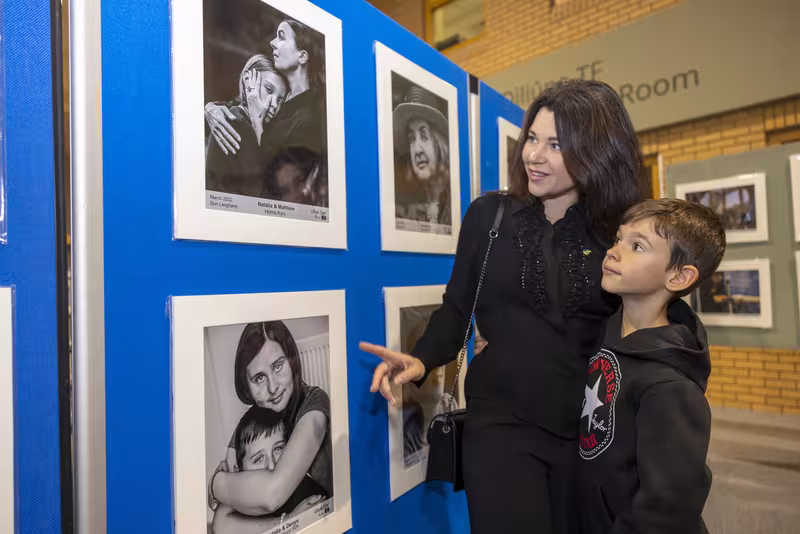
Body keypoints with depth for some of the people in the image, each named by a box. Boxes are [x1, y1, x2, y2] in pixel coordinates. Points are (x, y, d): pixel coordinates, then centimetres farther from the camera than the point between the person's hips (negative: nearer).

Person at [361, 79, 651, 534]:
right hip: (501, 421, -1)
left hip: (590, 429, 2)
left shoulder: (621, 236, -1)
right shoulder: (489, 215, -2)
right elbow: (458, 308, 2)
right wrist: (422, 360, -14)